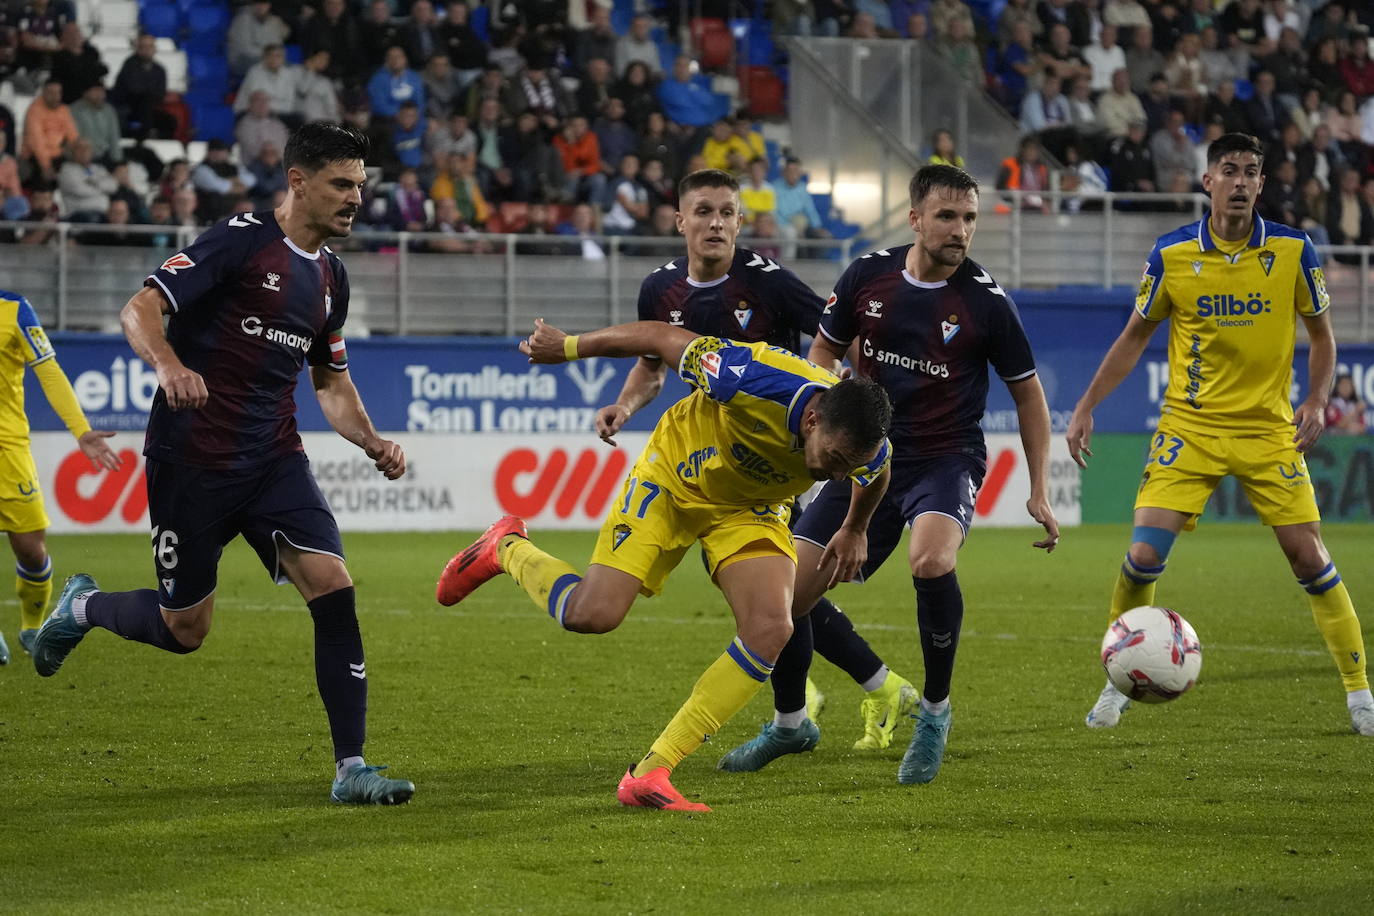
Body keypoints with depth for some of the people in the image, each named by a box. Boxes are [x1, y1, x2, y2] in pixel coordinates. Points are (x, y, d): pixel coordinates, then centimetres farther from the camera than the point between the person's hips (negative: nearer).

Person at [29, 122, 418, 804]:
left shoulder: (329, 275, 12)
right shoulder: (242, 241, -11)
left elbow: (332, 383, 24)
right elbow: (138, 310, -18)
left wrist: (373, 444, 6)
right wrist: (169, 365, -38)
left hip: (273, 459, 6)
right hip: (191, 459, -6)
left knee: (332, 588, -14)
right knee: (184, 630, 3)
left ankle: (350, 768, -10)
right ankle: (83, 607, 36)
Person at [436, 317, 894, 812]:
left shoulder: (865, 450, -25)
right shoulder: (751, 381, -39)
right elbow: (664, 338, -22)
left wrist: (855, 532, 22)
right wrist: (568, 346, -10)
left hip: (752, 507, 4)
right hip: (676, 472, -3)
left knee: (770, 630, -21)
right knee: (590, 614, -15)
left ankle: (649, 775, -14)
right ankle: (506, 549, 20)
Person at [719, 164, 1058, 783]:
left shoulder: (986, 301, -9)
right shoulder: (868, 276, -2)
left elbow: (1027, 391, 3)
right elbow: (824, 351, 15)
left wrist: (1039, 492, 0)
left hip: (946, 459, -4)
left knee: (931, 560, -36)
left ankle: (935, 713, -13)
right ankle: (789, 725, 27)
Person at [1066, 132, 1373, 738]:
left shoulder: (1292, 251, -4)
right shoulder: (1172, 255, -4)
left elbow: (1321, 333, 8)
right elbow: (1135, 336, 8)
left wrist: (1315, 401, -7)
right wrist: (1086, 407, 3)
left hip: (1269, 429, 0)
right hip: (1190, 426, 0)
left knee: (1309, 557, -4)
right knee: (1143, 556, -11)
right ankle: (1118, 684, 9)